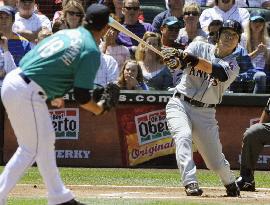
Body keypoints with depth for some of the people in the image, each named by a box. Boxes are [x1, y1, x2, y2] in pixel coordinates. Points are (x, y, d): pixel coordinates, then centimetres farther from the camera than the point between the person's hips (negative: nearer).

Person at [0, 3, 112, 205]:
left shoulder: (66, 33, 16)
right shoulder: (91, 51, -8)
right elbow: (81, 96, -10)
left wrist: (52, 94, 26)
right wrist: (99, 109, 10)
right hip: (27, 93, -9)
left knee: (45, 141, 19)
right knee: (31, 149, 2)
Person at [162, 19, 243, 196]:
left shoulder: (233, 66, -3)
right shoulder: (200, 47, 2)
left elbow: (219, 72, -26)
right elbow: (182, 60, -17)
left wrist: (192, 59, -43)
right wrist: (175, 58, -44)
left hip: (205, 113, 1)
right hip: (180, 104, 0)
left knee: (216, 162, 2)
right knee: (183, 136, -30)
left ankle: (230, 183, 34)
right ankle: (190, 183, -36)